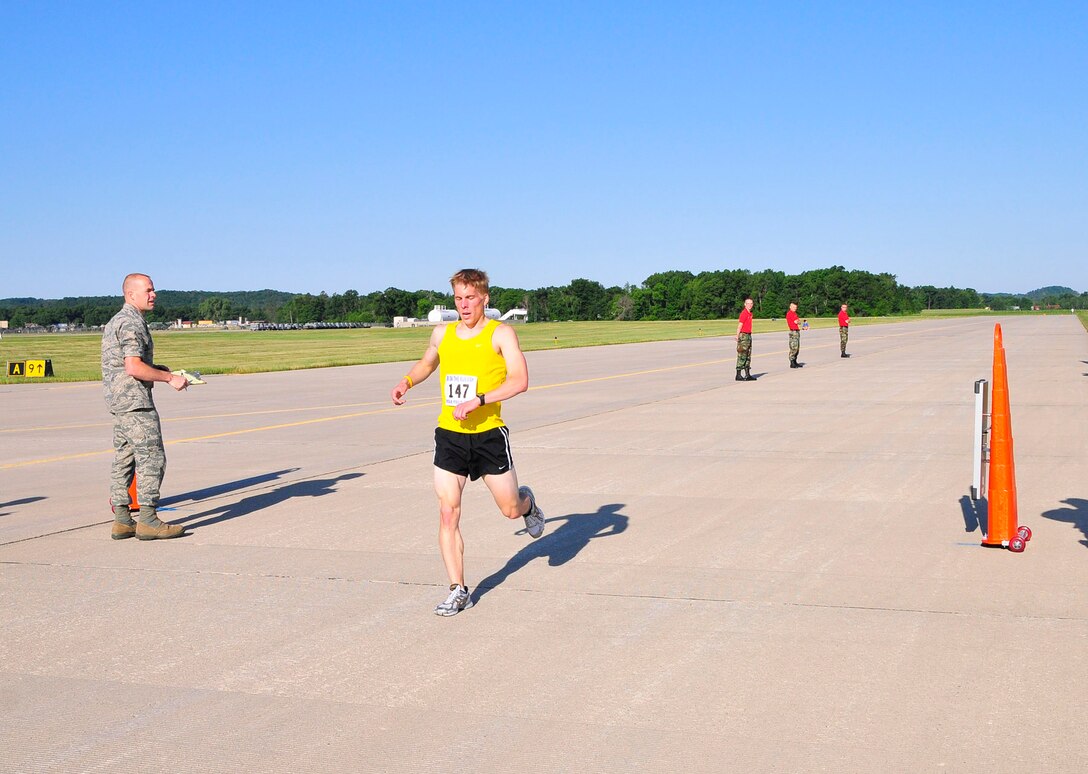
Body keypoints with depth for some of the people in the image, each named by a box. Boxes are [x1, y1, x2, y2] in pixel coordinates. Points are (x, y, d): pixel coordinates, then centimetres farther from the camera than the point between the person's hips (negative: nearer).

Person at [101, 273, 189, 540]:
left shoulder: (117, 321, 19)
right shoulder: (132, 323, -14)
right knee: (152, 457, -9)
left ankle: (122, 521, 10)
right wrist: (170, 378, -15)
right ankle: (148, 520, -10)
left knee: (124, 458, 9)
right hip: (135, 400, -11)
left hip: (119, 400, 11)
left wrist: (159, 369, 16)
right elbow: (134, 368, -23)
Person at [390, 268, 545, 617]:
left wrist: (478, 400, -26)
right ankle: (458, 591, 5)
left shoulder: (501, 333, -6)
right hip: (449, 435, 3)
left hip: (489, 434, -3)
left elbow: (520, 380, -17)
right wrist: (406, 381, 11)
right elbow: (427, 362, 30)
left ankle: (528, 503, 47)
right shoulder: (441, 334, 8)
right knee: (448, 515, -4)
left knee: (511, 509, 9)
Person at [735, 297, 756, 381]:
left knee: (748, 356, 12)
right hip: (743, 336, -10)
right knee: (742, 356, -8)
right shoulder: (744, 313, -13)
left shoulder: (750, 313, 15)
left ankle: (747, 375, 18)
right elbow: (740, 325, -21)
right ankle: (738, 375, -6)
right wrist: (737, 336, -29)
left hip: (749, 335, 10)